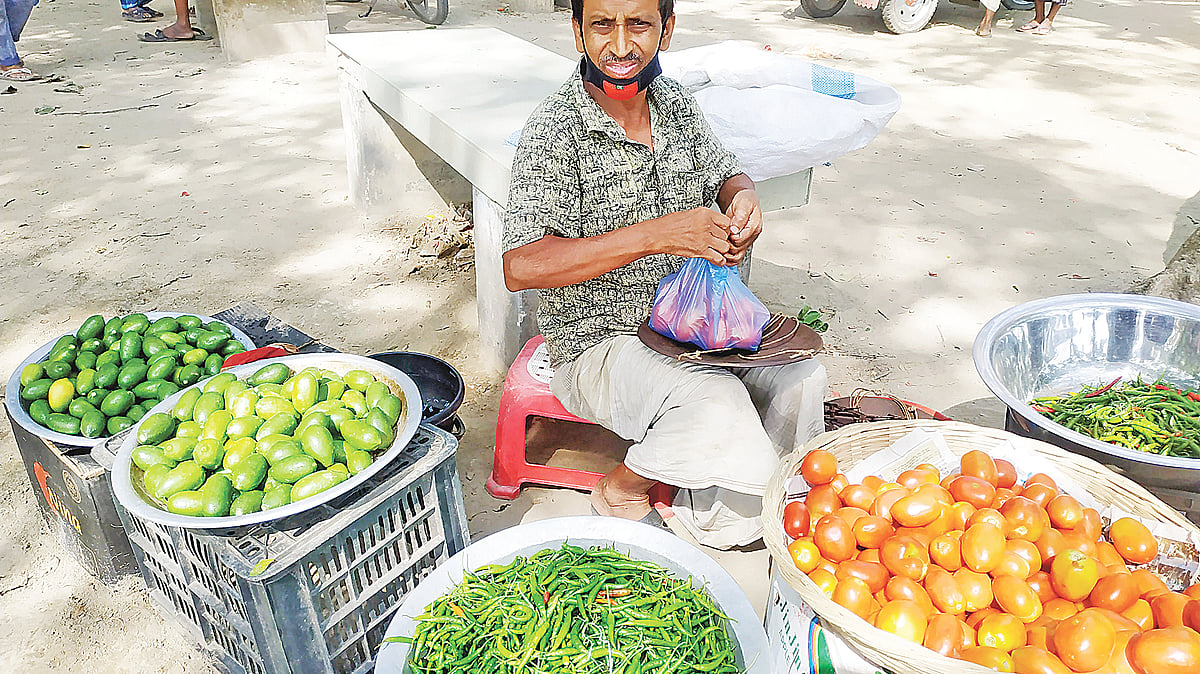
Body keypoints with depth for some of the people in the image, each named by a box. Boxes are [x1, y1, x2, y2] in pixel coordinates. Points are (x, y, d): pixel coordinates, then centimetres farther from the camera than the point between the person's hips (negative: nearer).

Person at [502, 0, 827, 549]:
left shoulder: (675, 102, 1)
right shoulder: (554, 131, -19)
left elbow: (725, 175, 16)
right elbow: (520, 267, -28)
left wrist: (743, 199, -11)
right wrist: (657, 234, -33)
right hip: (597, 340, -6)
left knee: (800, 374, -9)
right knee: (718, 406, -28)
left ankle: (714, 517, 9)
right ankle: (621, 489, 3)